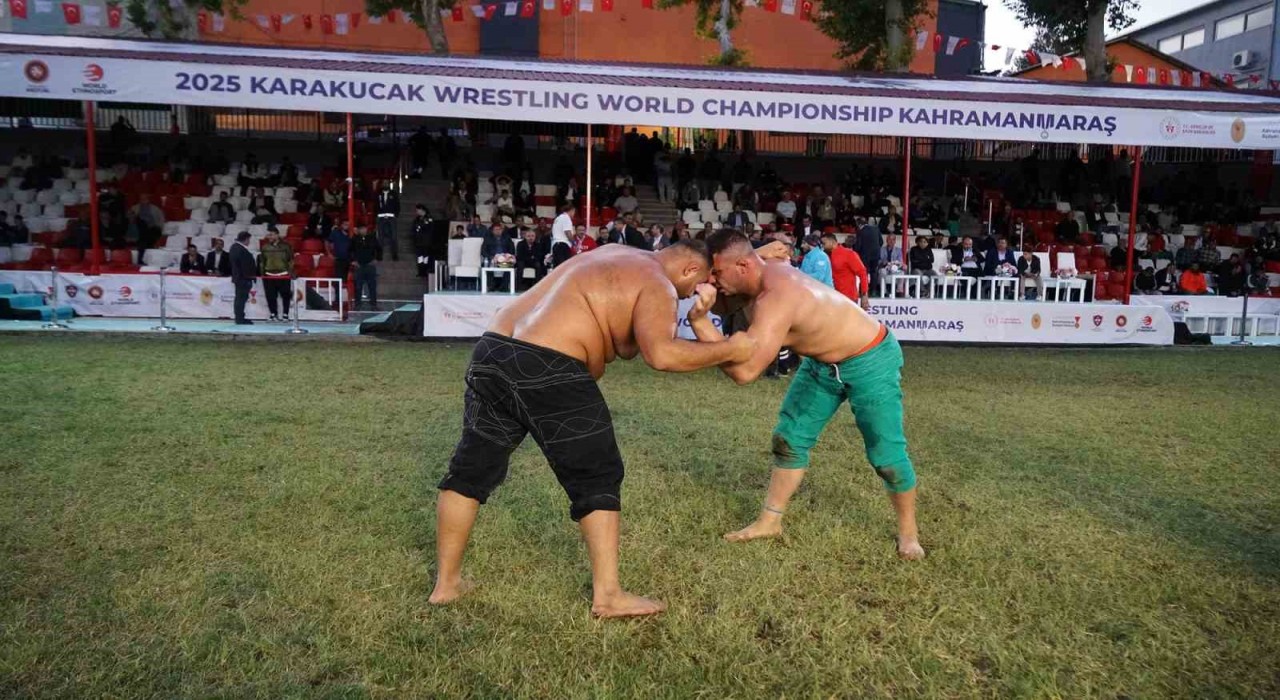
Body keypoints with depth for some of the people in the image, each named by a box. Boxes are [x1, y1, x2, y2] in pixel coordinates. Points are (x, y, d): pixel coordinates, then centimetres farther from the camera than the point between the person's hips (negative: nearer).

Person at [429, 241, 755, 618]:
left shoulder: (619, 257, 27)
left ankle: (446, 583, 28)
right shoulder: (657, 285, -1)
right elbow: (660, 354, -19)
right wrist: (728, 350, -6)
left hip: (493, 351, 9)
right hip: (547, 369, -9)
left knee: (472, 470, 16)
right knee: (598, 478, 6)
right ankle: (607, 595, 11)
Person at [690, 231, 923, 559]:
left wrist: (699, 322, -44)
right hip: (823, 362, 9)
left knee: (886, 453, 0)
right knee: (789, 438, 8)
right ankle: (770, 521, 20)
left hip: (869, 361, -8)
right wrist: (707, 296, -22)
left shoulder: (776, 298, -39)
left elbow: (745, 371, -46)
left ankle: (908, 531, 22)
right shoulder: (758, 275, -13)